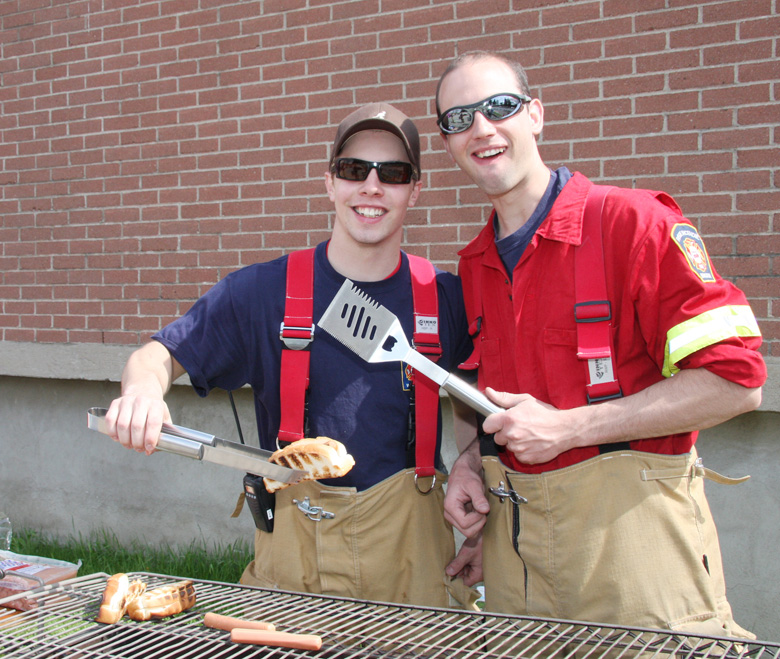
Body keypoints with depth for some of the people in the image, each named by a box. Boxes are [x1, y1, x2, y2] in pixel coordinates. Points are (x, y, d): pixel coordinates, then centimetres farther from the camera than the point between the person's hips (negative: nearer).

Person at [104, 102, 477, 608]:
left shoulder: (445, 297, 0)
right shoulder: (263, 291, -3)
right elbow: (162, 354, 1)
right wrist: (144, 387, -22)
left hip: (409, 538, 1)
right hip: (294, 539, -1)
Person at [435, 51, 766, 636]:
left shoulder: (633, 221, -11)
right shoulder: (475, 265, 10)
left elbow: (735, 382, -16)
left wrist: (569, 428, -17)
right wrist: (472, 465, 2)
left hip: (628, 526, -5)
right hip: (513, 536, 6)